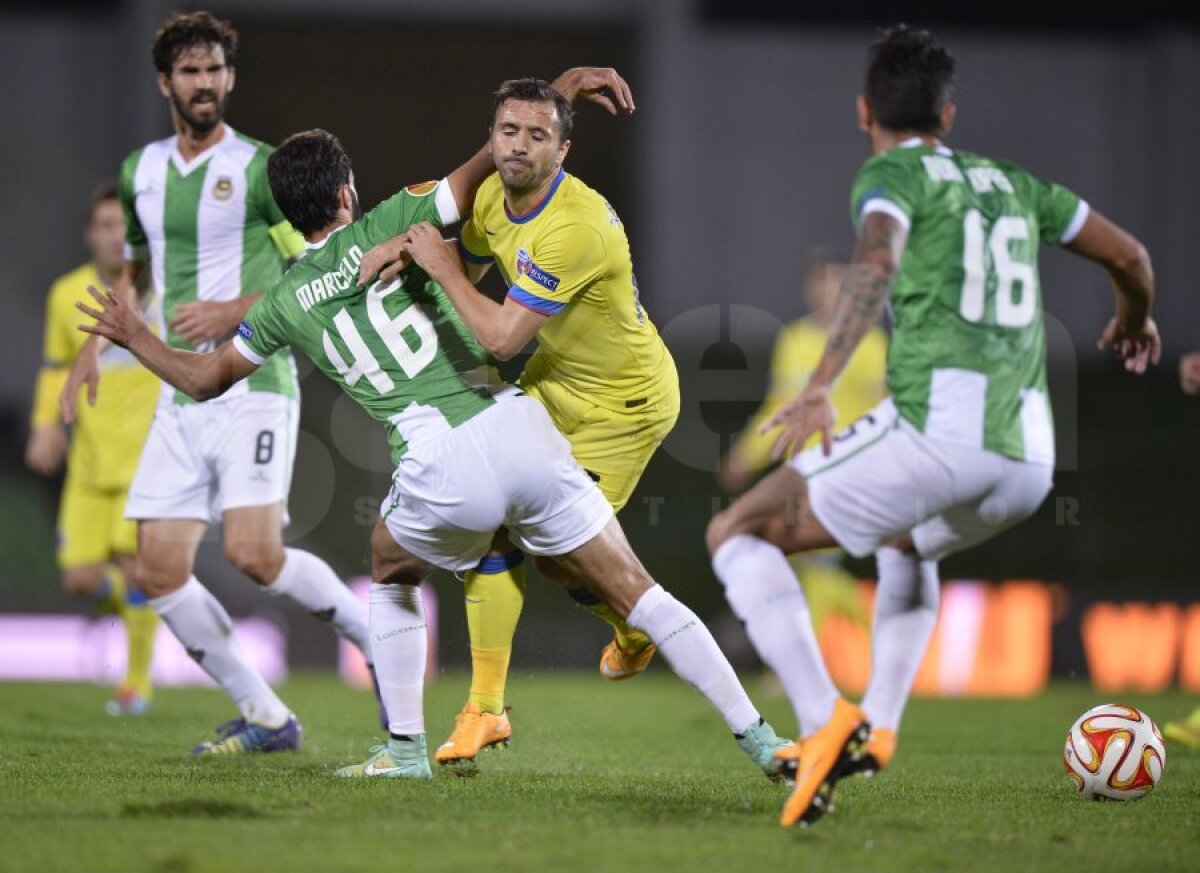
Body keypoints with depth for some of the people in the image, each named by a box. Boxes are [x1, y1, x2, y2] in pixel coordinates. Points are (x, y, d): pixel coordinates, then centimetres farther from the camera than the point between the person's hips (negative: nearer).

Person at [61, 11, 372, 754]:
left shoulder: (260, 167, -5)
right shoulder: (141, 172, 13)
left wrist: (238, 310, -17)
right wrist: (94, 346, 19)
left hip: (255, 388, -6)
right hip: (181, 396, 6)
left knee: (254, 552, -21)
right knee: (159, 572, -2)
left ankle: (377, 641, 3)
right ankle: (265, 718, 9)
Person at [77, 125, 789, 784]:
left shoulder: (284, 304, 14)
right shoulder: (388, 224, 10)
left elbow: (205, 378, 29)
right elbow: (486, 166, 0)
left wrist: (133, 336, 46)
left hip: (440, 468, 0)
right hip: (517, 428, 0)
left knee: (391, 573, 34)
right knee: (637, 594, 6)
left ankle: (407, 748, 29)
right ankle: (759, 739, 1)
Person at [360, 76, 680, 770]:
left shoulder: (575, 225, -33)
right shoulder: (492, 196, -6)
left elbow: (502, 336, -33)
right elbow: (465, 271, 13)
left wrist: (441, 266, -22)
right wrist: (411, 249, -9)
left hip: (627, 404, -8)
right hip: (555, 385, 8)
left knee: (558, 549, -9)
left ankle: (636, 626, 27)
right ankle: (485, 711, 2)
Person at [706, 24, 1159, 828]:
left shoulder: (894, 174, 6)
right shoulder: (1009, 183, 24)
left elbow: (877, 262, -17)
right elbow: (1130, 256, 31)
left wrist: (821, 386, -28)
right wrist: (1136, 321, 54)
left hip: (937, 431, -7)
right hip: (1028, 463, 7)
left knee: (738, 534, 4)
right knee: (909, 543, 39)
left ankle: (825, 723, -14)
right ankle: (878, 729, 26)